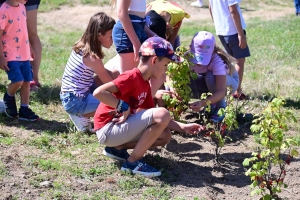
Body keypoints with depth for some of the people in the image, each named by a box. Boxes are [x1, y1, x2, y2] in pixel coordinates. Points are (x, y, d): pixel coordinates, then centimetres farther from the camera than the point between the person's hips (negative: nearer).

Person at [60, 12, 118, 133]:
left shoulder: (81, 46, 3)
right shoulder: (92, 57, -22)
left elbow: (103, 73, 15)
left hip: (68, 95, 9)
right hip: (75, 102, -9)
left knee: (115, 73, 8)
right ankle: (81, 115, -1)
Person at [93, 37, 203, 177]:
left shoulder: (145, 84, 13)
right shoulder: (131, 77, -17)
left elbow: (156, 119, 14)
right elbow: (99, 92, -29)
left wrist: (183, 127, 7)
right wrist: (123, 107, -22)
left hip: (122, 128, 10)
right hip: (108, 130, -10)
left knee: (165, 136, 9)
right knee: (163, 113, -21)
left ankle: (117, 148, 6)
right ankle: (132, 162, -14)